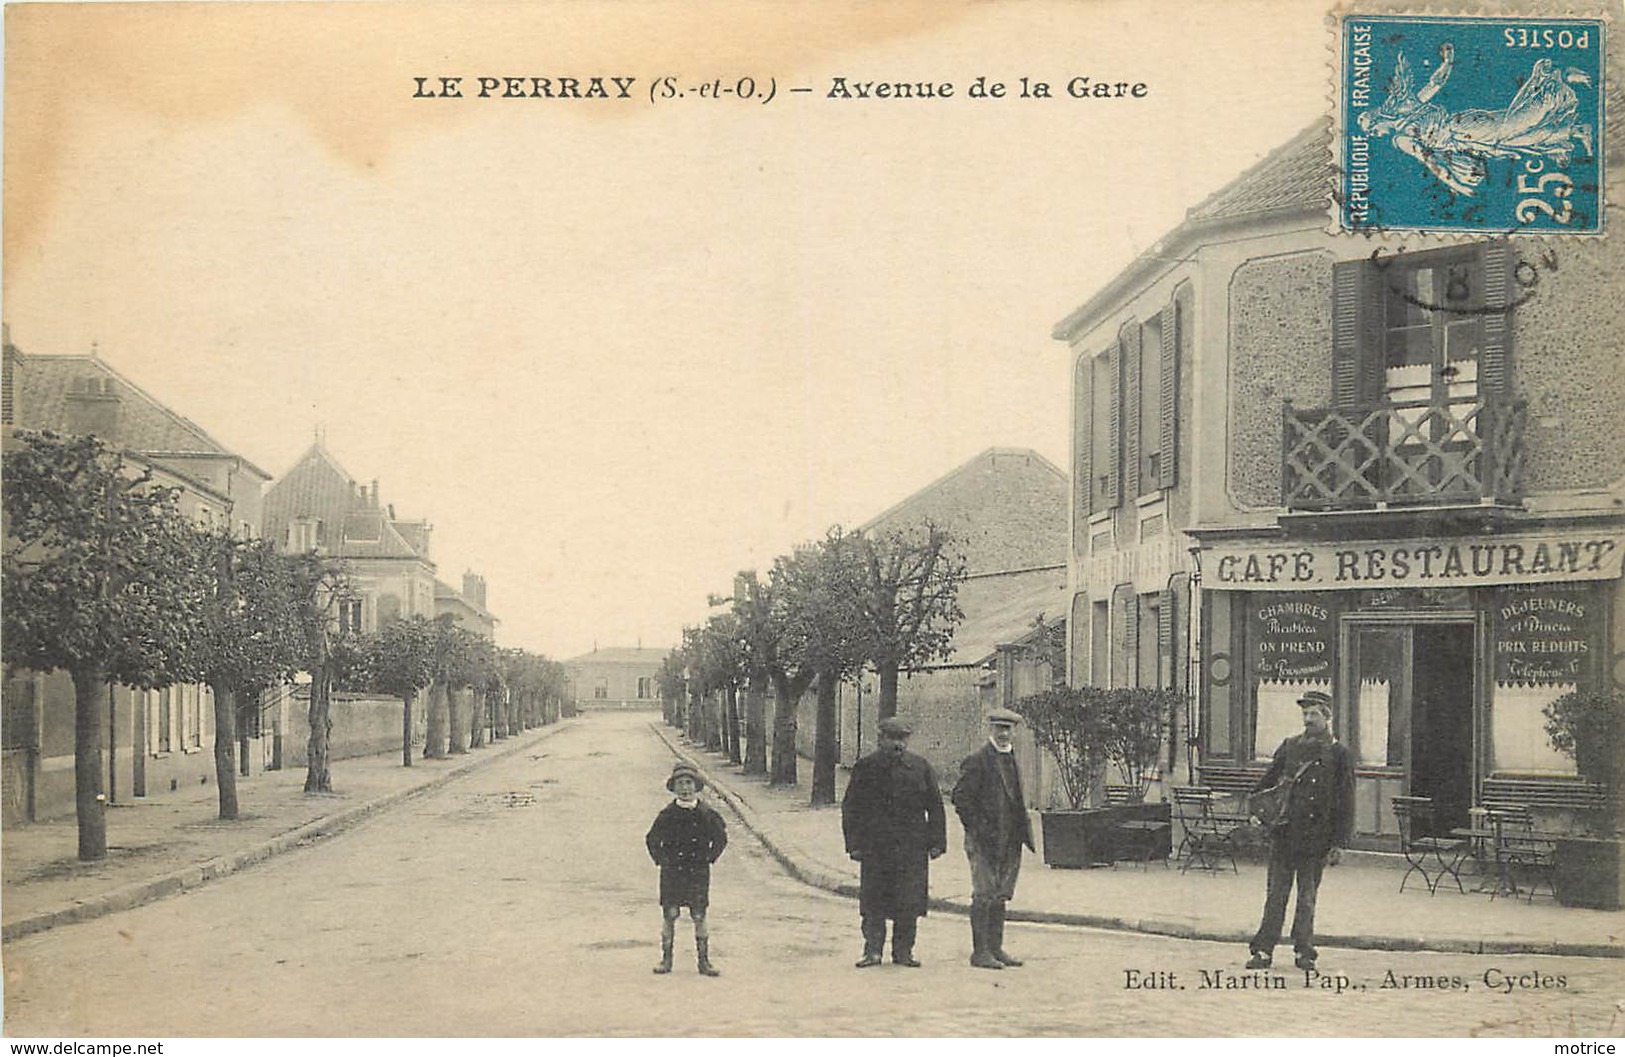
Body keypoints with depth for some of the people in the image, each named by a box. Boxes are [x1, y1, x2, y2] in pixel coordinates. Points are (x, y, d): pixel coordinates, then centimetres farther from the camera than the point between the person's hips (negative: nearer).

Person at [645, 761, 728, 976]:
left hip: (698, 872, -1)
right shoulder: (667, 814, -1)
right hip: (671, 872, 1)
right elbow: (652, 839, 11)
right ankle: (666, 959, 12)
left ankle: (704, 961, 8)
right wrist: (661, 860, 5)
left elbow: (721, 838, 10)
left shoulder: (706, 813, -3)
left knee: (699, 917, 0)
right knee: (669, 915, 1)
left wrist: (709, 858, 4)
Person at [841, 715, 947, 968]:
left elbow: (935, 807, 10)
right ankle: (872, 950, 9)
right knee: (873, 902, 0)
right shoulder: (865, 767, 4)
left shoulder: (921, 767, 8)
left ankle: (903, 951, 12)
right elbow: (851, 808, 4)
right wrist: (855, 843, -3)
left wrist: (936, 842, 3)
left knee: (909, 902, 2)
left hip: (913, 848, 1)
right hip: (875, 848, -1)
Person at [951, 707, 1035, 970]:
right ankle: (980, 951, -1)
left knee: (1000, 896, 10)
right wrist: (978, 829, -15)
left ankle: (995, 948, 17)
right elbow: (961, 797, -12)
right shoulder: (977, 761, -9)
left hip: (1009, 841, 7)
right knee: (984, 896, -5)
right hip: (984, 841, -7)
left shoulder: (1011, 760, 15)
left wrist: (1021, 833, 13)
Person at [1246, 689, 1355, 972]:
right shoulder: (1289, 747, 9)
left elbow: (1345, 801, 0)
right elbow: (1267, 782, 15)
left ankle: (1304, 952, 15)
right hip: (1284, 833, 2)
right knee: (1276, 894, 2)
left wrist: (1339, 843, -5)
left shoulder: (1339, 753, 1)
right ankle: (1263, 950, 4)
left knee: (1307, 897, 6)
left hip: (1316, 838, -2)